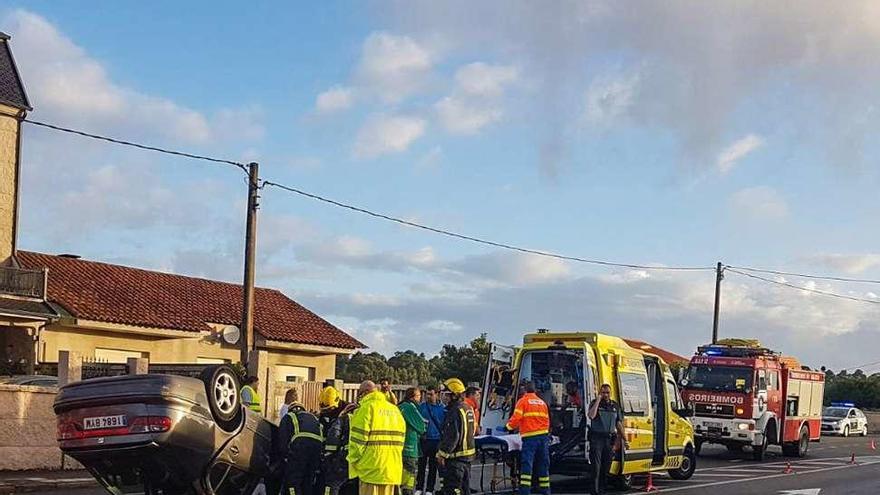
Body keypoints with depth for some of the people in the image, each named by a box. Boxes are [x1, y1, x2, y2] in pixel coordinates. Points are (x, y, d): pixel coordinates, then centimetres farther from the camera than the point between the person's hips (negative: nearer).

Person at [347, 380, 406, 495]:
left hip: (370, 469, -6)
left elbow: (358, 439, -13)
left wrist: (353, 461, -2)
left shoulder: (367, 408, -8)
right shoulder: (395, 409, 14)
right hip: (392, 468, 6)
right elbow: (400, 438, 10)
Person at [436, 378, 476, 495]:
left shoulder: (455, 411, -19)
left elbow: (452, 436, -23)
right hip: (468, 455, 10)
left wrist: (442, 454, -18)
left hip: (456, 456, -10)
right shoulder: (468, 408, 11)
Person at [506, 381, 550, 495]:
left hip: (529, 437, -5)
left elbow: (516, 418, -8)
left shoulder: (522, 401, 1)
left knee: (526, 465, -8)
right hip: (543, 436, 5)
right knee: (543, 465, 11)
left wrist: (508, 426, 8)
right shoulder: (542, 402, 19)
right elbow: (547, 420, 18)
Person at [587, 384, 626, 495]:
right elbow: (591, 416, -21)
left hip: (609, 439, 5)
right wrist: (598, 400, -18)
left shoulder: (615, 406, 12)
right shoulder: (595, 403, -1)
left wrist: (624, 438, 14)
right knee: (596, 466, -9)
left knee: (606, 466, 9)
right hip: (596, 438, -5)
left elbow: (619, 423, 18)